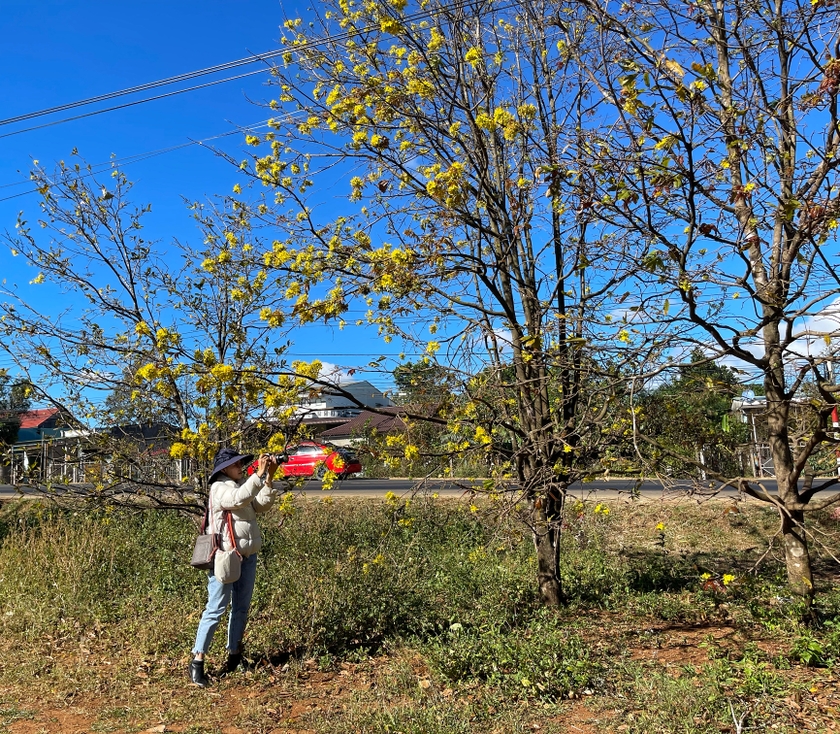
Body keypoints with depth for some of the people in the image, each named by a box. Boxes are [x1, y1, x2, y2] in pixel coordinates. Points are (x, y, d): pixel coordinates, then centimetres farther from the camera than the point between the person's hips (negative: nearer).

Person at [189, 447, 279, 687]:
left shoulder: (244, 485, 12)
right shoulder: (219, 488, -9)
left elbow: (262, 505, 2)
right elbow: (239, 499, -28)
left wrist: (268, 479, -10)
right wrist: (259, 474, -30)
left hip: (248, 556, 8)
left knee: (241, 608, 12)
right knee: (216, 609, -7)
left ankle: (234, 655, 23)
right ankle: (197, 660, -2)